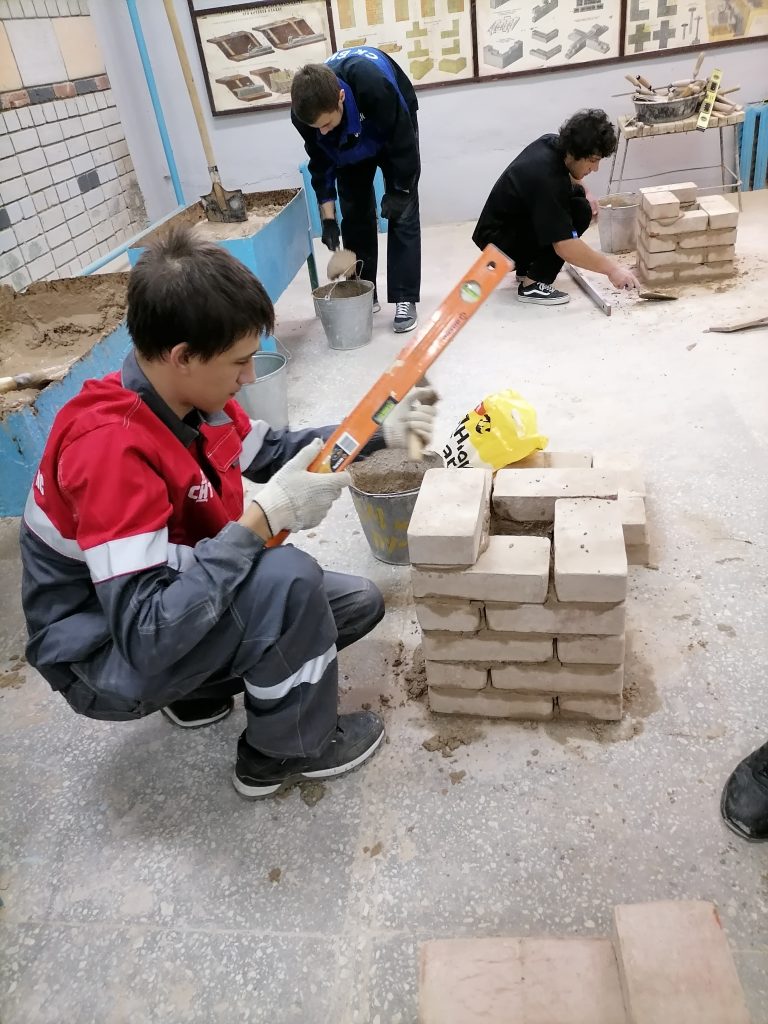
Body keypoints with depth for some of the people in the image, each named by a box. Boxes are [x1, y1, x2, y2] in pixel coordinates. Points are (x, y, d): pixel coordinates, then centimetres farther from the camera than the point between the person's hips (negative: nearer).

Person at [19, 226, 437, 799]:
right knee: (289, 579, -32)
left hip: (172, 607, 8)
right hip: (109, 661, -8)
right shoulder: (110, 449, -34)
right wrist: (265, 518, -37)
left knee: (359, 603, 7)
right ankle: (289, 750, -4)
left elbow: (268, 451, 10)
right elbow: (146, 637, -38)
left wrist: (379, 435, 0)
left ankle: (203, 687, 17)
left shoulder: (192, 397, -9)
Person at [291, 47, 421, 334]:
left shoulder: (375, 85, -44)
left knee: (403, 215, -10)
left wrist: (398, 191, -20)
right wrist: (328, 218, -16)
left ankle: (405, 299, -6)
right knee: (355, 215, 1)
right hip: (351, 142, 4)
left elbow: (403, 143, -29)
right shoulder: (305, 110, -30)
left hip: (395, 129, -3)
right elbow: (320, 163, -15)